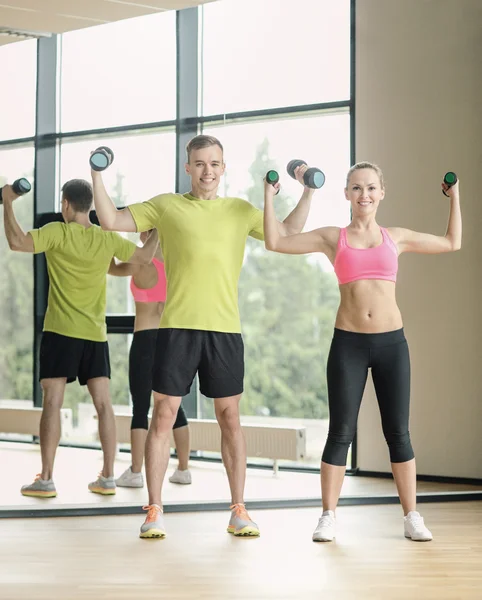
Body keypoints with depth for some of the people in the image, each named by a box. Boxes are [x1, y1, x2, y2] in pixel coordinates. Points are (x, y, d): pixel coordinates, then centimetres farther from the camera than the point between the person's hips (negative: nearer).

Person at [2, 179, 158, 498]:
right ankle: (108, 477, 6)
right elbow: (145, 256, 16)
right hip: (95, 333, 4)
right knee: (103, 403, 5)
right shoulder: (108, 239, 4)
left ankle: (46, 480, -4)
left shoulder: (57, 233, -9)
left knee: (52, 402, -2)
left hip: (61, 331, -4)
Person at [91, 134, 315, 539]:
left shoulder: (241, 210, 12)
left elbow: (289, 233, 12)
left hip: (225, 328, 2)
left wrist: (308, 191, 5)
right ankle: (155, 511, 7)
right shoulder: (166, 206, 6)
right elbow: (110, 221, 3)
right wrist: (98, 175, -3)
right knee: (164, 415, -1)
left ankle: (239, 511, 13)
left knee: (230, 418, 6)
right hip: (178, 326, -1)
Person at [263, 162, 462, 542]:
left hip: (391, 342, 1)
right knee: (341, 433, 1)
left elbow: (452, 242, 18)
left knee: (398, 432, 6)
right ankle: (328, 517, 9)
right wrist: (269, 197, 4)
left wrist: (455, 196, 19)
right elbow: (275, 242, 1)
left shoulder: (397, 238, 10)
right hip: (348, 343, -1)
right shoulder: (332, 238, 5)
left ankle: (412, 517, 13)